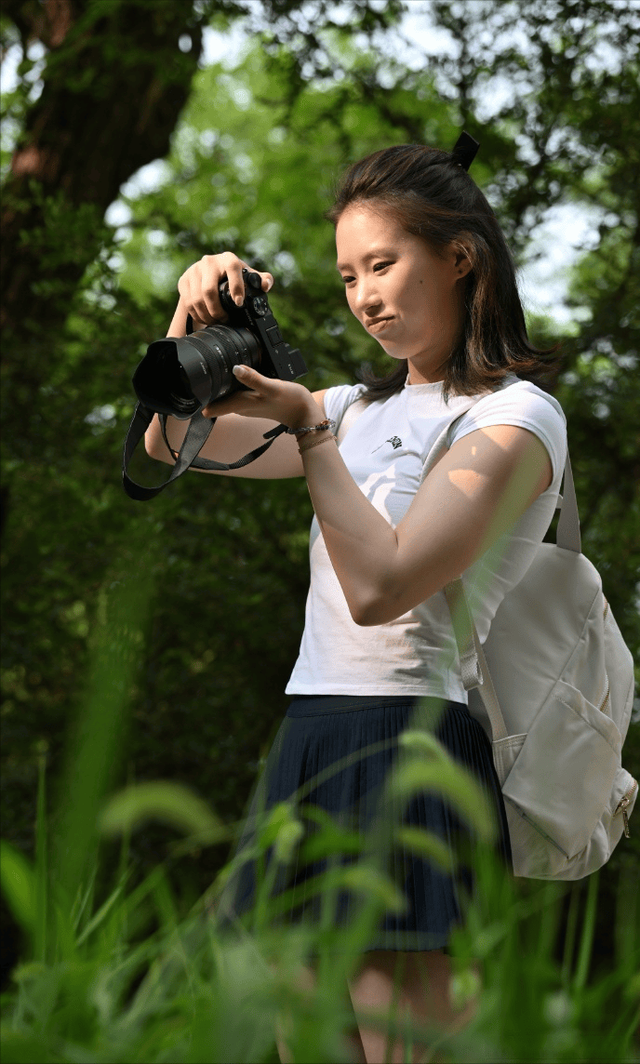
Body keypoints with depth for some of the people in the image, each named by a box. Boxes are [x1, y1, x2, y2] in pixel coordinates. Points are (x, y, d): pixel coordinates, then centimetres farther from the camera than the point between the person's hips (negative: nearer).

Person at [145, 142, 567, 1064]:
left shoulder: (517, 416, -4)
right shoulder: (364, 408, 20)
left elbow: (380, 586, -16)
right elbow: (171, 445, 24)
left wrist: (308, 425, -11)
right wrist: (195, 322, 7)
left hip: (411, 742, -7)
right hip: (307, 745, 7)